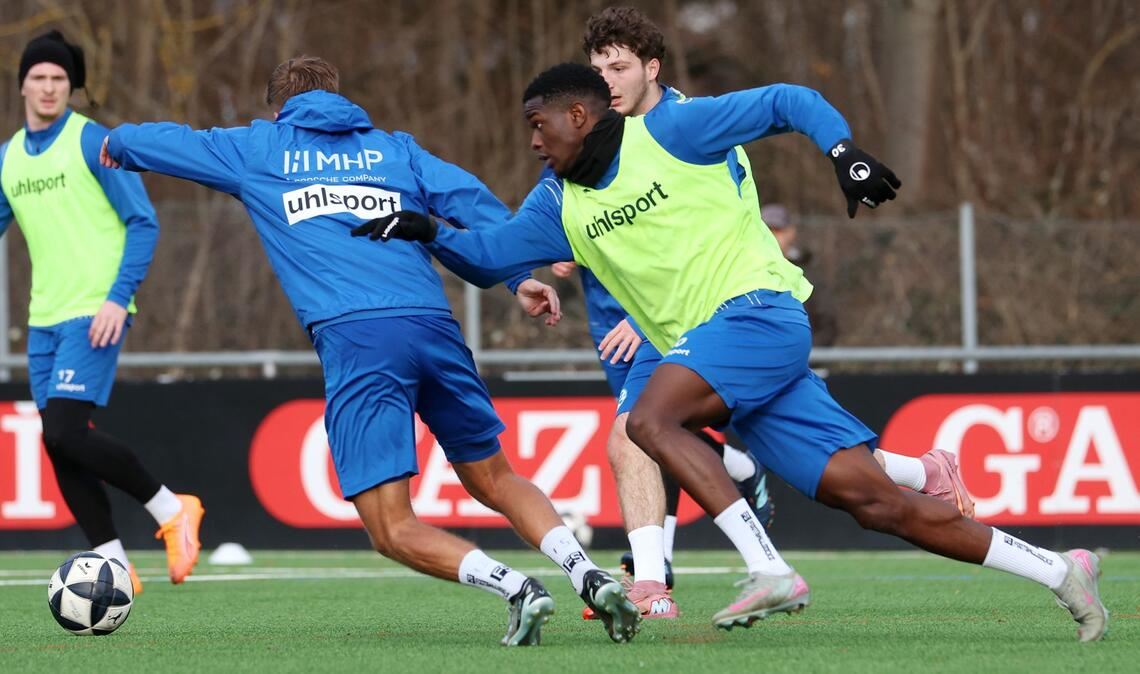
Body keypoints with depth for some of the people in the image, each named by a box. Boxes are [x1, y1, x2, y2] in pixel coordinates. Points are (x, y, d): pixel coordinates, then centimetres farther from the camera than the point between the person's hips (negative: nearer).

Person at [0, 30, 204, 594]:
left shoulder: (91, 141, -6)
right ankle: (113, 564, 10)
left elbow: (142, 223, -8)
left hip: (94, 313, -7)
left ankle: (171, 510, -2)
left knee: (65, 431, -18)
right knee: (59, 444, 2)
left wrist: (119, 298, -17)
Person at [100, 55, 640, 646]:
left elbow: (163, 143, 32)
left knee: (392, 531, -2)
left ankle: (515, 588, -24)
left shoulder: (259, 149, 21)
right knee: (494, 480, 22)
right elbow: (467, 198, 11)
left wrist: (117, 142, 53)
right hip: (434, 326, 4)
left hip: (353, 339, -4)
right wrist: (521, 274, 5)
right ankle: (586, 573, 0)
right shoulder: (393, 148, 26)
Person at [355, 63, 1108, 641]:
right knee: (871, 499, -2)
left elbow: (789, 103, 0)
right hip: (711, 350, 7)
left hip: (758, 309, -7)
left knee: (651, 419, -26)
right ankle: (1058, 569, 0)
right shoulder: (562, 204, 19)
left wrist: (847, 152, -14)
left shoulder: (668, 130, -1)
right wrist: (428, 232, 6)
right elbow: (489, 255, 22)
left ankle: (770, 571, -30)